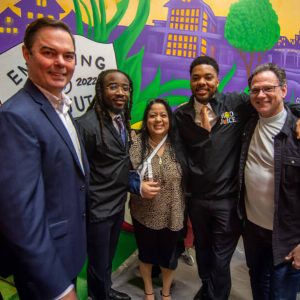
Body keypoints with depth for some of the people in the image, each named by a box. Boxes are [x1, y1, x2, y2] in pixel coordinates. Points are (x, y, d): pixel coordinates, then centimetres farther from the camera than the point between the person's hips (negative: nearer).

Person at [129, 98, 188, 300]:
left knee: (169, 254, 19)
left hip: (173, 214, 1)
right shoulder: (137, 144, -9)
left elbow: (187, 179, -1)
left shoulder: (178, 145, -5)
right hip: (145, 214, -1)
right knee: (146, 253, 19)